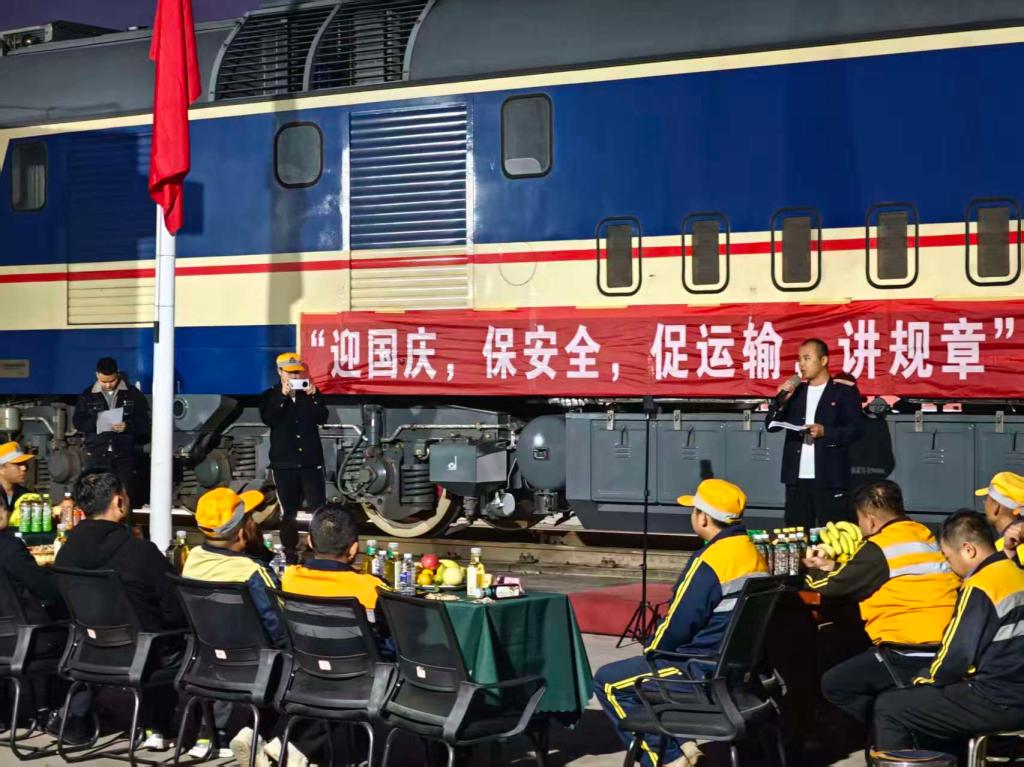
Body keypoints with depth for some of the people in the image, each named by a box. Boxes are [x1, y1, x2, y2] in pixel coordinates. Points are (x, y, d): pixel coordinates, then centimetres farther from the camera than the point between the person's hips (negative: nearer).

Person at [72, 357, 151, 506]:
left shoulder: (133, 394, 5)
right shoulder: (87, 395, 9)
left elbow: (145, 422, 2)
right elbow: (78, 421, 5)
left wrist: (128, 426, -17)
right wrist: (96, 423, -14)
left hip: (126, 454, -1)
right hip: (97, 454, 1)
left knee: (127, 496, -6)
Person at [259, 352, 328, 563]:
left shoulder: (310, 393, 11)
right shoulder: (270, 396, 6)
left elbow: (322, 419, -3)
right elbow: (268, 419, -13)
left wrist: (314, 396, -17)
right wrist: (283, 395, -22)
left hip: (311, 460, 1)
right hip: (284, 462, -1)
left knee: (319, 508, -8)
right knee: (288, 511, 3)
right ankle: (289, 552, 11)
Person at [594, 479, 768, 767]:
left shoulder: (709, 562, -20)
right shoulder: (754, 555, 7)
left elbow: (677, 625, -16)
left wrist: (650, 651, 5)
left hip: (706, 670, -9)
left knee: (608, 681, 2)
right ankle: (683, 741, 15)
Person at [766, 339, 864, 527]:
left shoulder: (844, 392, 1)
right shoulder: (795, 392, 16)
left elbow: (857, 429, -6)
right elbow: (771, 425, 12)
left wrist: (825, 431, -19)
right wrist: (782, 400, -5)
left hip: (830, 479, -5)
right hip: (797, 478, 5)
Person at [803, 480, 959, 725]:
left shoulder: (879, 549, -8)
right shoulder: (927, 537, 15)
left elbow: (831, 585, 2)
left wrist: (813, 570, 24)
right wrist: (832, 566, 29)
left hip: (912, 655, -8)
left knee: (834, 685, 5)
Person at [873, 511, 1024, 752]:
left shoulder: (980, 587, -16)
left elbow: (956, 656, -16)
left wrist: (924, 680, 4)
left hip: (996, 703, -9)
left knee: (888, 708, -1)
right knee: (924, 699, 28)